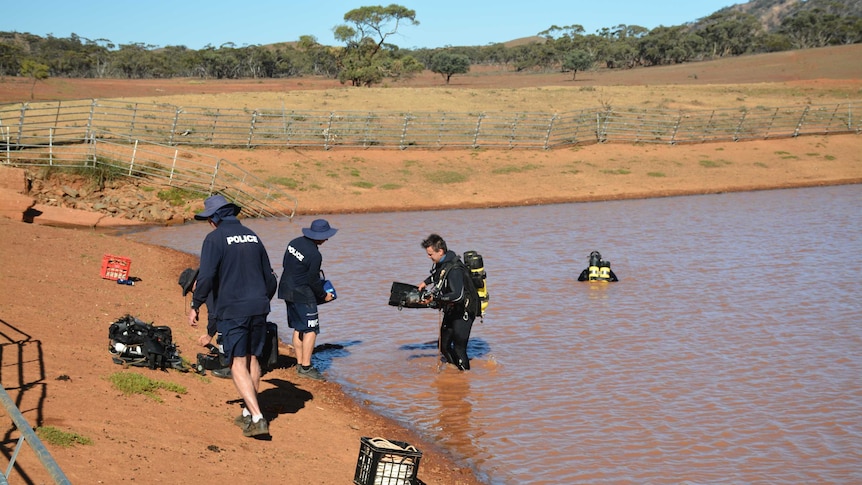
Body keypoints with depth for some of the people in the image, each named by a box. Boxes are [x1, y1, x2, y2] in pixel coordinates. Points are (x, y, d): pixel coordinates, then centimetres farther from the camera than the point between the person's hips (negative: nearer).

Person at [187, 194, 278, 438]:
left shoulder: (215, 238, -5)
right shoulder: (252, 236, 14)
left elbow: (206, 276, -14)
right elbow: (270, 277, 19)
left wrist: (195, 306, -3)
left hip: (232, 310, -6)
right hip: (258, 308, 6)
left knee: (239, 365, -4)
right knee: (253, 359, 17)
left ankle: (257, 419, -12)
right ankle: (249, 413, 24)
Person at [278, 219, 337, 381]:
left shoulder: (294, 243, 6)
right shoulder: (314, 254, -20)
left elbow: (285, 264, 16)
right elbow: (313, 281, -14)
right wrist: (324, 295, 2)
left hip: (287, 289, 9)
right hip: (302, 294, -9)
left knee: (298, 328, 15)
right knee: (311, 330, -5)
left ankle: (299, 363, 18)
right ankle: (305, 367, -8)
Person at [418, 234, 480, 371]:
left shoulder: (454, 269, -28)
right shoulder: (441, 263, 1)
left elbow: (458, 295, -37)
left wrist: (434, 298, -33)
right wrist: (426, 282, 15)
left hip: (464, 311, -9)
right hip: (452, 311, 9)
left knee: (459, 348, -7)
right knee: (443, 345, 14)